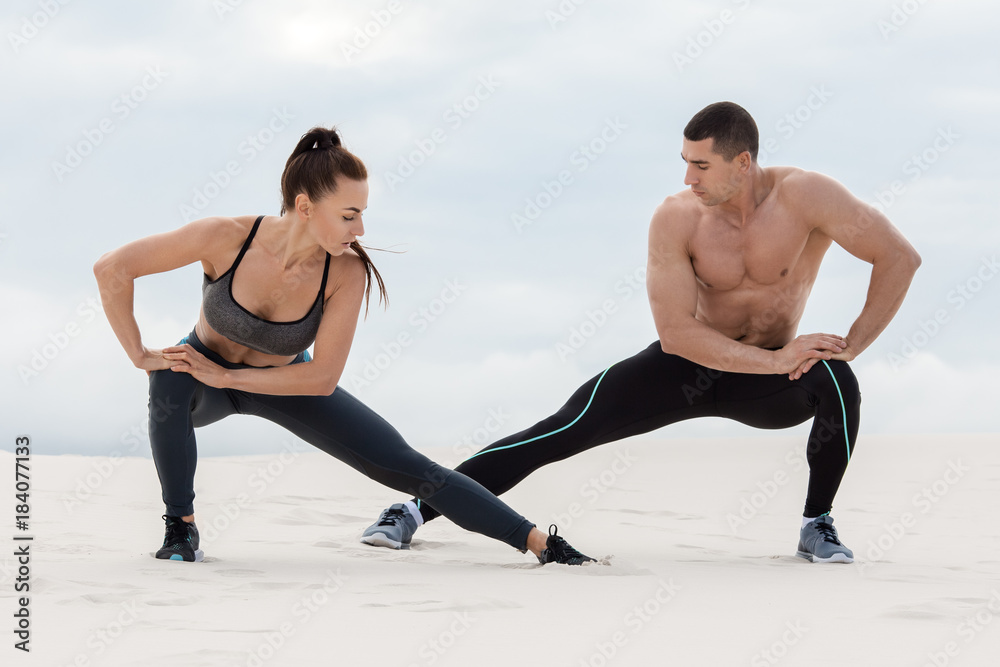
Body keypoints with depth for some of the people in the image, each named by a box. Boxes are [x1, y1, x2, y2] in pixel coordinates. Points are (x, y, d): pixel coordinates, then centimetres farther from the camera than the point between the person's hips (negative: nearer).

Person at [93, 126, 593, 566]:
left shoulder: (347, 273, -28)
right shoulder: (227, 238, -33)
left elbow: (322, 377, -24)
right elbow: (112, 268, -26)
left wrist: (226, 376, -26)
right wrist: (139, 355, -24)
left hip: (285, 384, 1)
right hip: (206, 377, -1)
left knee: (407, 466, -8)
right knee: (169, 385, -38)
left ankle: (542, 544, -1)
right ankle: (180, 527, -15)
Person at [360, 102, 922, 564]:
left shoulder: (804, 196, -23)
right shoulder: (676, 218, -20)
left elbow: (901, 258, -20)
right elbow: (675, 332, -23)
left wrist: (849, 349, -23)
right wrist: (778, 359, -30)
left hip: (770, 384, 0)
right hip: (690, 366, 0)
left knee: (835, 382, -33)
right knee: (565, 430, -14)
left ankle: (817, 525, -9)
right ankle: (418, 507, -7)